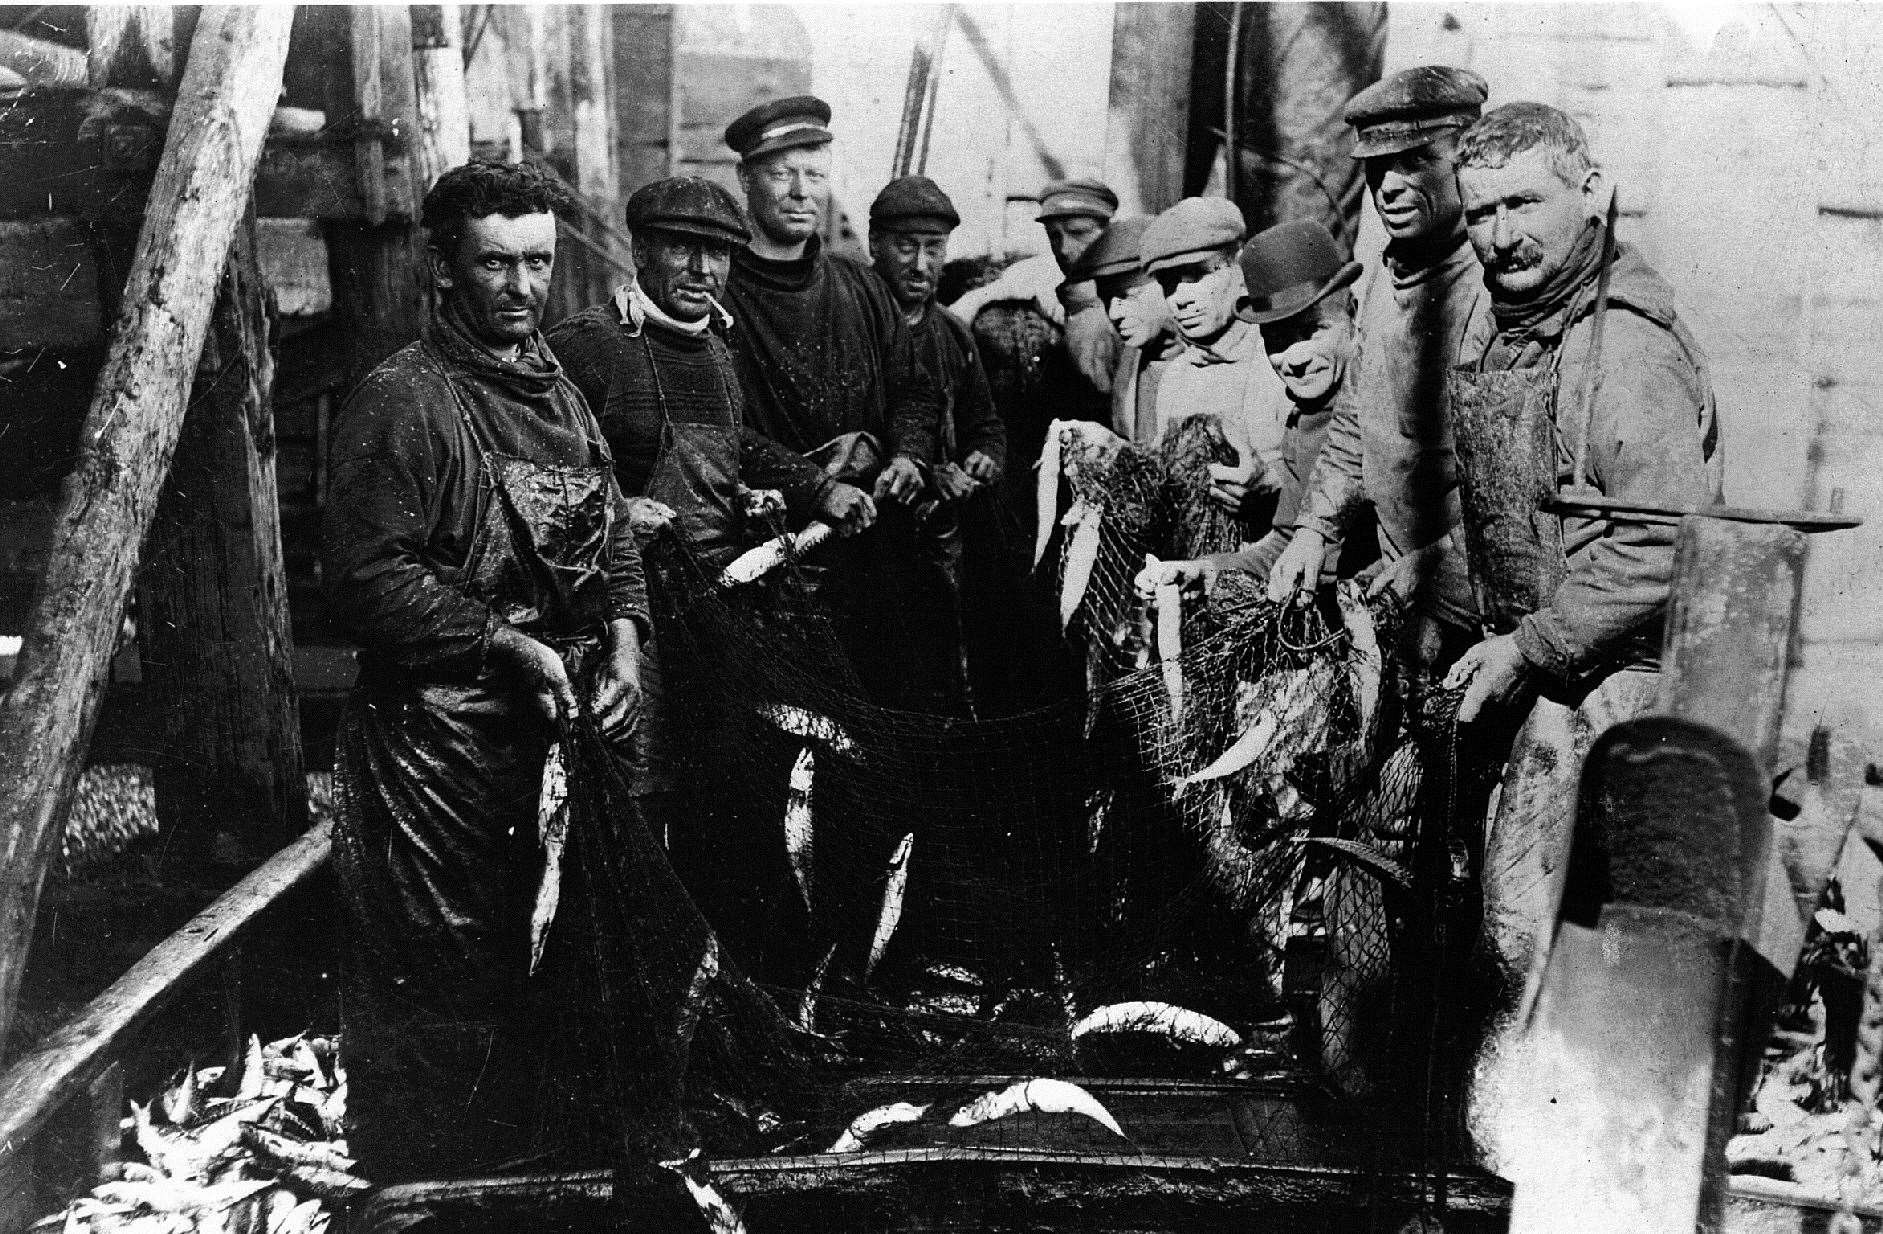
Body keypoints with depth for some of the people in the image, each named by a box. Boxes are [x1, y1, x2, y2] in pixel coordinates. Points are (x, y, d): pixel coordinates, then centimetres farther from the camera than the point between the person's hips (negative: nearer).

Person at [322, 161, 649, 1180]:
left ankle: (534, 1150, 38)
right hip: (442, 739, -7)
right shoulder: (399, 399, -11)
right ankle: (422, 1190, 23)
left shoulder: (556, 391, 14)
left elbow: (610, 532, 17)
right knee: (446, 980, 3)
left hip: (568, 718, 8)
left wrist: (621, 635, -2)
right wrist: (507, 645, -19)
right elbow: (365, 574, -17)